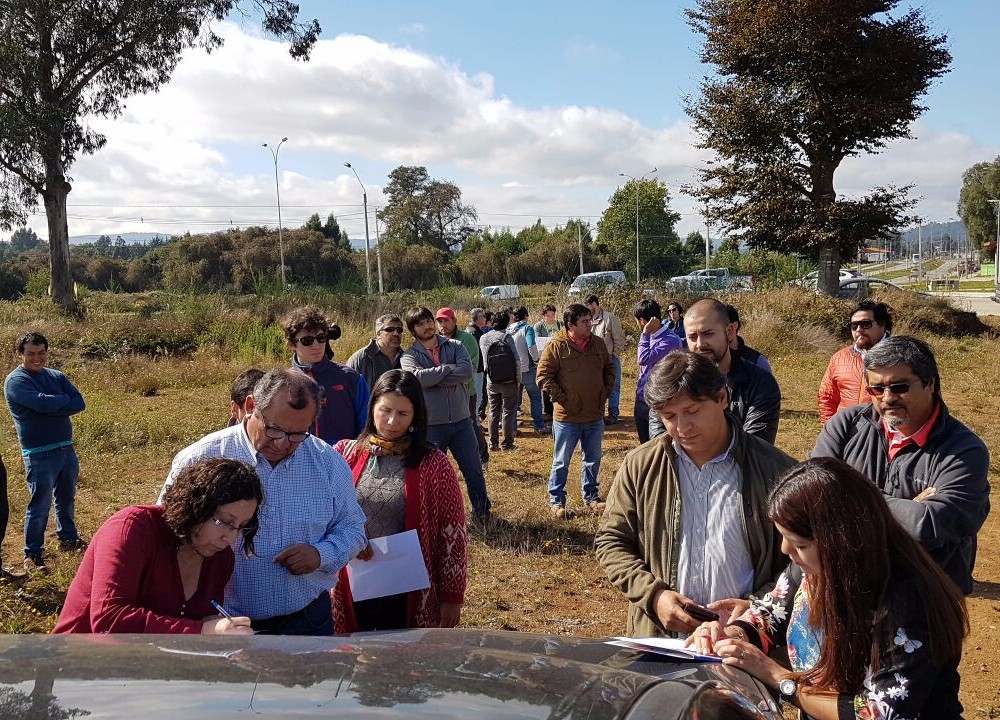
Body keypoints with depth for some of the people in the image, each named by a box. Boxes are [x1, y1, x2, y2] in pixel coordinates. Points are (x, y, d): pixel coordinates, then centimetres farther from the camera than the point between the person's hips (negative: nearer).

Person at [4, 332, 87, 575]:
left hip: (66, 448, 6)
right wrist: (65, 399, -8)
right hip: (39, 454, -6)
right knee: (40, 505, -3)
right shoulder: (16, 380, -10)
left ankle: (68, 539, 37)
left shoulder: (56, 376, 7)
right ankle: (32, 555, 8)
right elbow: (43, 402, -26)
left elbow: (80, 403, -4)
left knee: (67, 499, 19)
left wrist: (51, 409, -17)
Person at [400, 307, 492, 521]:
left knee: (474, 470, 12)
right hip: (431, 425, -2)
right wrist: (449, 368, -15)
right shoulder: (409, 356, -3)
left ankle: (482, 511, 31)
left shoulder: (454, 346, 3)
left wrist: (433, 379, -19)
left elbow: (467, 370, -16)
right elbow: (418, 377, -24)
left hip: (461, 421, 2)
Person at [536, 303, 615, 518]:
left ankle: (591, 498, 32)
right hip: (567, 417, -5)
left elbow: (609, 368, 17)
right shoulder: (556, 346, -12)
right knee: (561, 462, 7)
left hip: (595, 416, 5)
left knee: (593, 460, 17)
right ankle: (556, 501, 20)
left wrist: (606, 392, 6)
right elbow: (544, 375, -11)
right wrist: (561, 399, -14)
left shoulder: (598, 344, 4)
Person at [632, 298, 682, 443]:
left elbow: (644, 359, -26)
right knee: (644, 445, 18)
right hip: (641, 400, 9)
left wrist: (645, 333, -16)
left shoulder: (670, 340, -18)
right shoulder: (649, 336, 9)